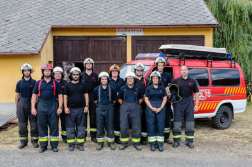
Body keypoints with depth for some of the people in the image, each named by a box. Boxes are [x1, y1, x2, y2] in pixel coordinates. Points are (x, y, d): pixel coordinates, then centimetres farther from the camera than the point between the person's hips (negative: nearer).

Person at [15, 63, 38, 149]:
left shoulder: (34, 82, 2)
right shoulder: (19, 83, 6)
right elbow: (17, 95, 9)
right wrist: (17, 107, 7)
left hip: (32, 104, -1)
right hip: (22, 104, 2)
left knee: (34, 124, 1)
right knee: (22, 124, 6)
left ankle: (34, 141, 13)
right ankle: (23, 141, 17)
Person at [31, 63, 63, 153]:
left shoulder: (55, 83, 6)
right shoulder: (38, 83, 10)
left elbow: (60, 95, 4)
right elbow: (34, 95, 9)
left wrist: (60, 107, -6)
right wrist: (33, 108, 1)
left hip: (53, 106, -1)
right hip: (41, 106, 2)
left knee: (54, 126, 1)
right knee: (42, 126, 6)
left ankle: (54, 145, 11)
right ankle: (43, 146, 16)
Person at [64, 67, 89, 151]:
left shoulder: (82, 84, 8)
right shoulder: (68, 85, 5)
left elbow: (86, 95, 9)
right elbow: (65, 96, 4)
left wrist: (86, 106, 0)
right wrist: (65, 107, -5)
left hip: (81, 109, 1)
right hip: (71, 109, -1)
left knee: (81, 127, 5)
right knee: (70, 127, 3)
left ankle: (80, 144, 14)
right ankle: (71, 144, 13)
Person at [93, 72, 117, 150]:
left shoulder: (112, 89, -1)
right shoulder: (96, 89, 3)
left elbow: (115, 100, 10)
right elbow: (94, 100, 14)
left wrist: (109, 105, 10)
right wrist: (100, 104, 12)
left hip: (109, 108, -1)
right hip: (99, 109, 1)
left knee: (110, 126, 3)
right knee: (99, 126, 4)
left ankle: (111, 142, 16)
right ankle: (100, 143, 15)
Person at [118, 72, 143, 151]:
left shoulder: (138, 88, 6)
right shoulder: (122, 88, 6)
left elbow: (141, 98, 15)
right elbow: (119, 99, 15)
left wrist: (137, 105, 4)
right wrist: (123, 105, 5)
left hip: (135, 108, 0)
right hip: (125, 108, 0)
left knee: (136, 126, 0)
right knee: (123, 126, -2)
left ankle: (136, 143, 12)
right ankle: (124, 143, 11)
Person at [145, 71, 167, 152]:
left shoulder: (162, 88, 7)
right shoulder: (149, 88, 5)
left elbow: (165, 98, 5)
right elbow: (146, 99, 2)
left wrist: (160, 108, -7)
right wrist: (152, 108, -9)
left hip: (161, 107, 1)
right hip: (150, 107, 0)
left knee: (160, 126, -1)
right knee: (151, 126, -1)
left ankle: (160, 144, 8)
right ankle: (152, 144, 8)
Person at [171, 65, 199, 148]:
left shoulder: (192, 81, 8)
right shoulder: (176, 81, 3)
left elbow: (196, 93, 9)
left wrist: (197, 104, 3)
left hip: (189, 102, 2)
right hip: (178, 103, -1)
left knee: (190, 123, 5)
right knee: (177, 123, 2)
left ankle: (189, 141, 16)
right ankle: (176, 141, 14)